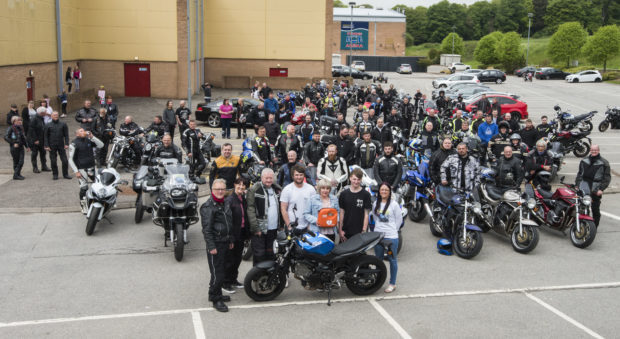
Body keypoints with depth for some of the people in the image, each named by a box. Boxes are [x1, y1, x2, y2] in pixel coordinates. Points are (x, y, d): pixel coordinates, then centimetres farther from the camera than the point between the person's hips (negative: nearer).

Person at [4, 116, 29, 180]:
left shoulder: (21, 128, 9)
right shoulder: (11, 128, -10)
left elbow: (23, 138, 18)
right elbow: (6, 137, -14)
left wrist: (27, 146, 16)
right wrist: (13, 143, -18)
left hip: (21, 147, 5)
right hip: (14, 148, -5)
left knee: (21, 162, 1)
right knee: (16, 162, 1)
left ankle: (17, 174, 11)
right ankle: (16, 175, 10)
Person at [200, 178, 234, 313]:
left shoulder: (226, 204, 14)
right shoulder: (208, 206, -13)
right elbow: (206, 229, -17)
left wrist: (231, 240, 21)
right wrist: (211, 246, -20)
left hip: (226, 244, 8)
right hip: (215, 244, -8)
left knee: (222, 271, 15)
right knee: (217, 273, -6)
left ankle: (216, 295, 28)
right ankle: (215, 299, 5)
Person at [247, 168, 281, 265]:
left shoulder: (277, 189, 11)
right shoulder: (254, 190, -8)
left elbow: (281, 209, 18)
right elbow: (250, 210, -13)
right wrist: (255, 228, -18)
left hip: (273, 229, 6)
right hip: (259, 230, -6)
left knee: (270, 255, 14)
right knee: (259, 255, -4)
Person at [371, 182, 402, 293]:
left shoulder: (394, 204, -6)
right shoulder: (376, 204, 9)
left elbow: (399, 220, 0)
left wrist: (392, 230, 2)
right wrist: (379, 227, 13)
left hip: (391, 237, -5)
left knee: (392, 260, 3)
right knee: (378, 259, 13)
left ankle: (392, 284, 11)